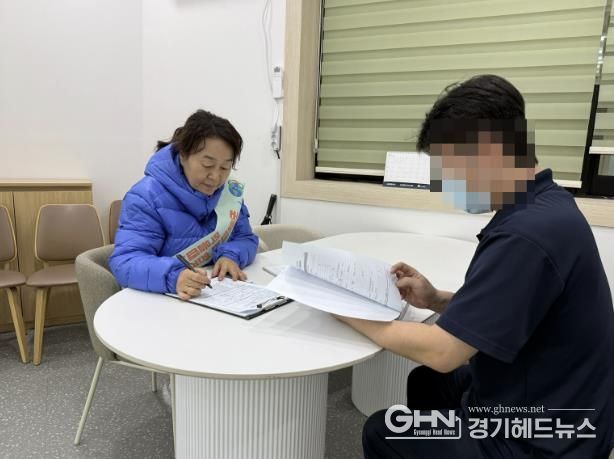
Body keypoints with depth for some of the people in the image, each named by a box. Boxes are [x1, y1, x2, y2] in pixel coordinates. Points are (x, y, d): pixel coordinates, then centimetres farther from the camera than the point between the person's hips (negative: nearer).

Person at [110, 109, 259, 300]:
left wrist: (230, 256, -16)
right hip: (160, 299, -2)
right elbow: (125, 262, -22)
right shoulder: (146, 197, -14)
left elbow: (244, 238, 6)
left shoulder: (229, 191, 3)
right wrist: (174, 277, -40)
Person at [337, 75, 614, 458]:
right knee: (426, 382, 27)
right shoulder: (543, 207, -1)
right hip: (544, 399, 9)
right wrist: (438, 301, -3)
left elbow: (441, 351, -28)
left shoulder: (529, 233, -33)